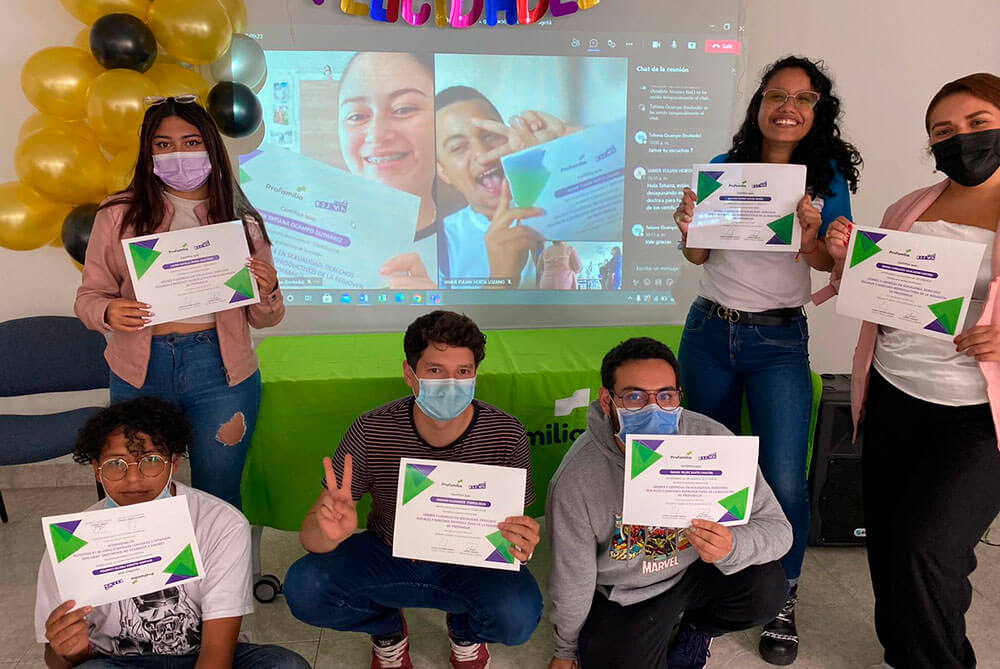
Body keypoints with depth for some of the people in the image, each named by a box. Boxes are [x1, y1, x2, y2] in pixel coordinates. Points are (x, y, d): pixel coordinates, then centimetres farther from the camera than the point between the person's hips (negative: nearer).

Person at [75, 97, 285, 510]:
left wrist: (267, 293, -17)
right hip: (140, 372, 1)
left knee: (218, 498, 10)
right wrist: (108, 313, -17)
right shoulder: (119, 215, 1)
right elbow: (89, 296, 5)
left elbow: (262, 320, 6)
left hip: (220, 371, 0)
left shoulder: (241, 221, 2)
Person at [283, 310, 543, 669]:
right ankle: (388, 631, 12)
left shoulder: (506, 435, -20)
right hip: (387, 557, 1)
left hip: (470, 564, 0)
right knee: (303, 589, -24)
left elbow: (516, 531, -10)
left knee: (518, 617, -30)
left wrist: (522, 547, -36)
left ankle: (465, 632, 11)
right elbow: (310, 535, -18)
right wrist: (330, 530, -44)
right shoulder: (371, 431, -20)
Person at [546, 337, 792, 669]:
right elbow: (571, 579, -13)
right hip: (623, 594, -1)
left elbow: (778, 528, -18)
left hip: (697, 567, 2)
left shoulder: (713, 440, -23)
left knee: (766, 589, -22)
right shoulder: (576, 479, -27)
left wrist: (732, 546, -42)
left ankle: (698, 628, 12)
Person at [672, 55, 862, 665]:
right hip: (710, 332, 2)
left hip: (780, 340, -2)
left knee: (785, 482, -9)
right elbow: (700, 257, 8)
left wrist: (810, 238, -25)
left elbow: (837, 265, -5)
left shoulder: (829, 175, -1)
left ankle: (782, 601, 17)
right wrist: (688, 229, -14)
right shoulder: (725, 167, 3)